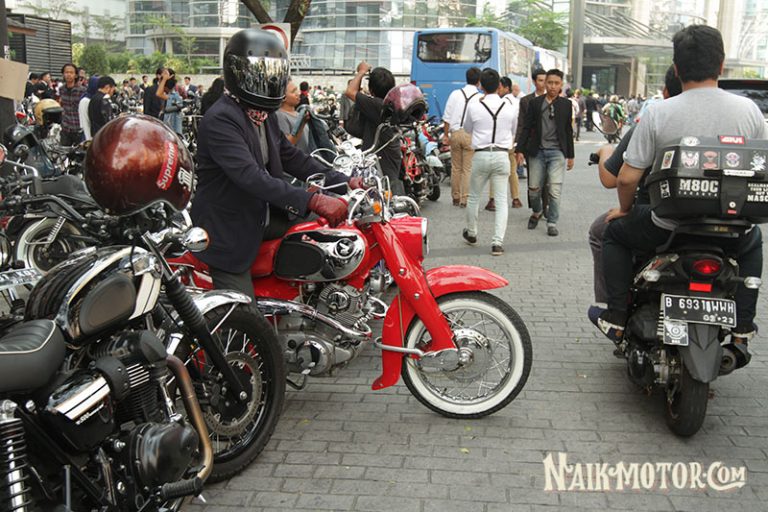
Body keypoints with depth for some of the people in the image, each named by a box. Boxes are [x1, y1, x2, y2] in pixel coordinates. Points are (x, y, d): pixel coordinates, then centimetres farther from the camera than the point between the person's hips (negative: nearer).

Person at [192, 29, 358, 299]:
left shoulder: (266, 116, 10)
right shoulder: (220, 119, -23)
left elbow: (292, 157, 12)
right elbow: (251, 176, -34)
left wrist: (344, 182, -1)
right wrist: (313, 200, -42)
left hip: (261, 220, 9)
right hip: (227, 233, -9)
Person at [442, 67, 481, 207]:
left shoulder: (455, 94, 4)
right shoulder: (480, 98, -4)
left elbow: (447, 117, 5)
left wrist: (446, 134, 13)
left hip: (455, 132, 3)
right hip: (471, 134, -3)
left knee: (455, 168, 13)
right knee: (468, 169, 1)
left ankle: (456, 198, 20)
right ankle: (465, 199, 0)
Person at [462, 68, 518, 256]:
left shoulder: (474, 107, -6)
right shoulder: (509, 107, -2)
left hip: (481, 155, -1)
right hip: (502, 155, 1)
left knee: (473, 197, 18)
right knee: (501, 200, 3)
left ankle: (471, 233, 34)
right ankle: (498, 242, -5)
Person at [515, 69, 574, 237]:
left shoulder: (566, 105, 6)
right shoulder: (535, 103, 4)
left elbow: (568, 131, 10)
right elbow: (526, 128, 4)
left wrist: (570, 155, 11)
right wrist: (520, 150, -4)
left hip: (557, 152, 0)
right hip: (537, 151, 1)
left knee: (555, 190, -7)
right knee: (534, 188, 7)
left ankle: (552, 222, 7)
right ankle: (536, 212, 35)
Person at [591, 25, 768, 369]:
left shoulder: (658, 113, -12)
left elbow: (627, 178, -10)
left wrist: (625, 210, 11)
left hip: (669, 229, -2)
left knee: (614, 232, 25)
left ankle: (616, 320, 21)